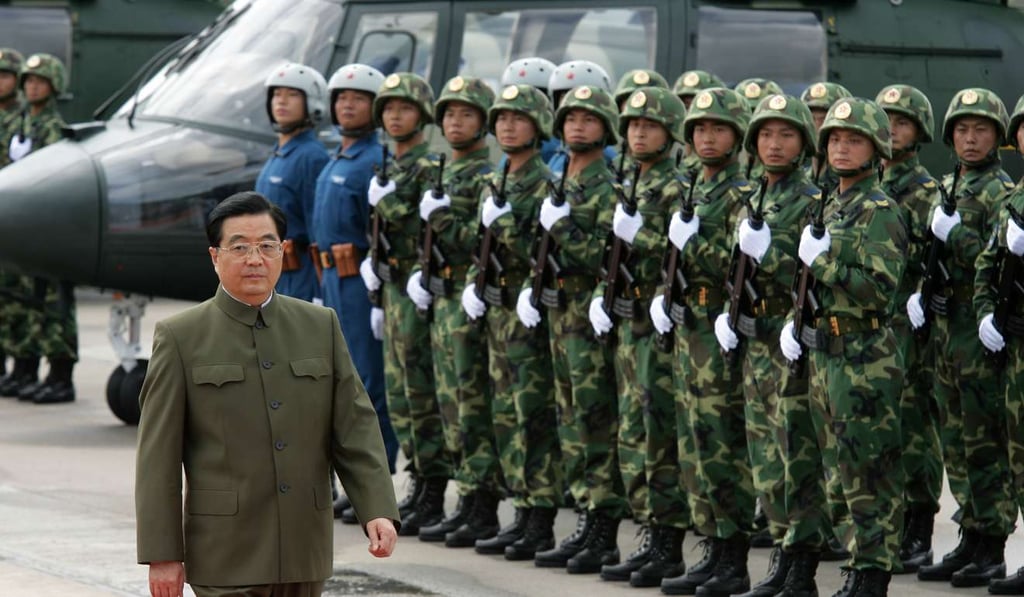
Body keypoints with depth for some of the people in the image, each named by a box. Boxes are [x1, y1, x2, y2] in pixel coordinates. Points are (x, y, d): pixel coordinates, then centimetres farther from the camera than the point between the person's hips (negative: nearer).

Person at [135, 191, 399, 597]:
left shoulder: (321, 327, 9)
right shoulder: (180, 337, -1)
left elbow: (355, 424, 6)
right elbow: (158, 457, -3)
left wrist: (377, 510, -8)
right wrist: (162, 554, -8)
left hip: (304, 551, 4)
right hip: (227, 560, -4)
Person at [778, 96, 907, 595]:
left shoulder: (879, 212, -11)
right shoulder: (831, 208, 16)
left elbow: (879, 289, -21)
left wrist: (820, 260, -16)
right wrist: (794, 320, 11)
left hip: (865, 360, -9)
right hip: (824, 354, 9)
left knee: (870, 471, -5)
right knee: (847, 466, 12)